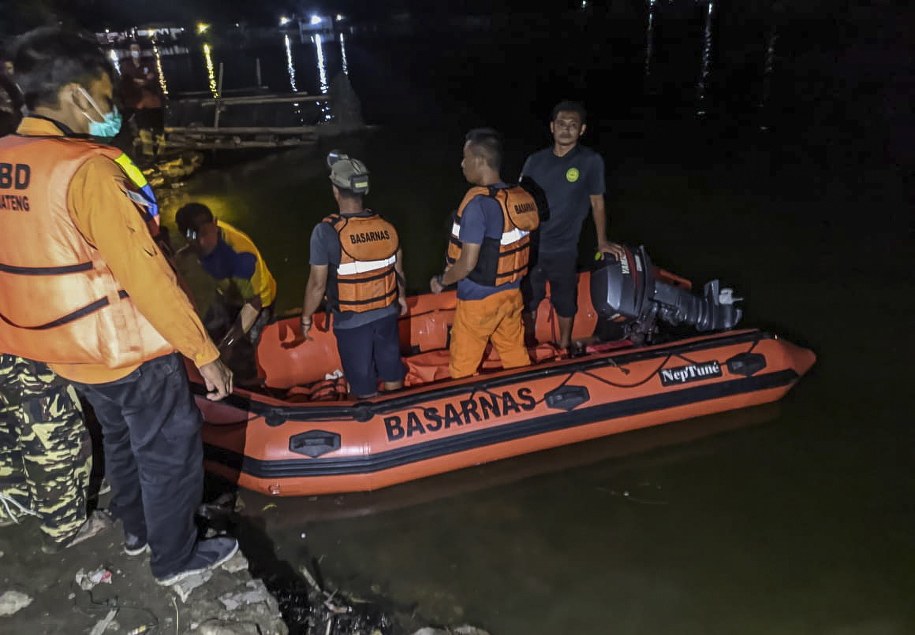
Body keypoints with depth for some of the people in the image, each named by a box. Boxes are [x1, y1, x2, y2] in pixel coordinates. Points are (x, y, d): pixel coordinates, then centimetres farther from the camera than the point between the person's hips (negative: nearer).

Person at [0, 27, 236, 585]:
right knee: (170, 451, 11)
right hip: (130, 351, -8)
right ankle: (176, 558, 28)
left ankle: (136, 528, 48)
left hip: (67, 349, 8)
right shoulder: (85, 169, -24)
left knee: (122, 441, 28)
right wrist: (205, 353, -19)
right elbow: (144, 274, -26)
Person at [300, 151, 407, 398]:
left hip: (351, 321, -4)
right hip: (387, 313, 4)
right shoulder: (386, 225, -7)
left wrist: (306, 317, 0)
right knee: (392, 371, 22)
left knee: (362, 381, 14)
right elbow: (399, 271, 4)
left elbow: (318, 284, -16)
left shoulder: (326, 231, -21)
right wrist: (401, 297, 23)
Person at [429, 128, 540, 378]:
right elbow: (514, 248, 7)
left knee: (462, 366, 10)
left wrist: (442, 281, -6)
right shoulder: (521, 196, -1)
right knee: (516, 355, 22)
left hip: (479, 299, -7)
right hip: (511, 293, 7)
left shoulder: (478, 202, -23)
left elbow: (468, 263, -23)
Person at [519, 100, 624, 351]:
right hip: (530, 248, 2)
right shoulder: (535, 161, -1)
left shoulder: (591, 161, -8)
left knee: (565, 304, 14)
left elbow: (597, 202, 1)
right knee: (527, 302, 16)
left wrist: (602, 242, 8)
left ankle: (564, 346, 37)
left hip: (564, 251, -2)